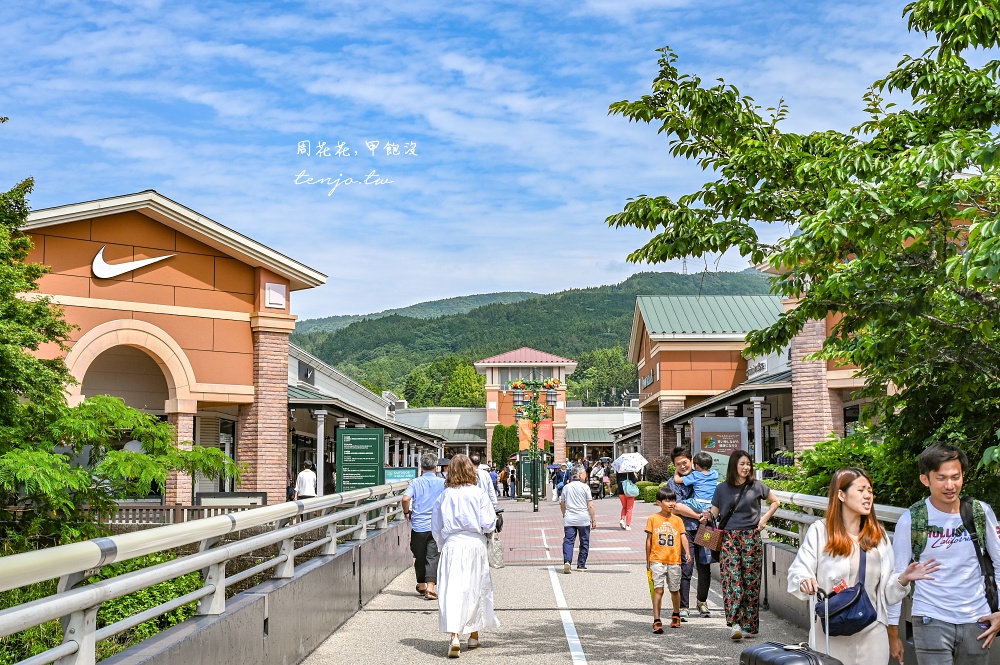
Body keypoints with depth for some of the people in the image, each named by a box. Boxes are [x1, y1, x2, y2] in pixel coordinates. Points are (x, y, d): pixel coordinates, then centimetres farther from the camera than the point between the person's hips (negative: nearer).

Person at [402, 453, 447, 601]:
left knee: (419, 557, 14)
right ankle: (431, 587, -14)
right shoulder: (442, 483, 0)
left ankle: (421, 586, 28)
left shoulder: (415, 482, -1)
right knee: (433, 557, -1)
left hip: (418, 526, 1)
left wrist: (406, 512, 1)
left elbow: (406, 498, -15)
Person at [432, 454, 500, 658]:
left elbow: (436, 527, 7)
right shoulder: (479, 494, -4)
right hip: (475, 544, 0)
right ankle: (474, 634, 28)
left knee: (452, 590, -4)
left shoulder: (444, 496, 1)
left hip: (451, 545, 0)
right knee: (476, 588, 15)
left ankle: (454, 636, -19)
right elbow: (488, 524, -7)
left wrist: (442, 546, 21)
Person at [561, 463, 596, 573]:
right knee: (584, 542, 12)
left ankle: (567, 561, -23)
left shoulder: (566, 487, 7)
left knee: (568, 541, -2)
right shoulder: (585, 487, -5)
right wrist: (593, 519, 2)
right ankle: (581, 565, 16)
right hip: (583, 519, -2)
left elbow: (562, 504, 14)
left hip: (569, 520, 3)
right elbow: (590, 505, -6)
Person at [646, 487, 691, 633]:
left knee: (675, 590, 14)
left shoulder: (677, 520, 6)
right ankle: (656, 621, -10)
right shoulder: (653, 519, 1)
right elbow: (648, 540, 5)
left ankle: (676, 615, 38)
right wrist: (648, 561, 6)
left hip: (674, 560, 2)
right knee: (658, 589, -11)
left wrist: (687, 552, -19)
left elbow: (683, 537, -1)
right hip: (657, 560, -2)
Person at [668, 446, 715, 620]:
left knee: (705, 568, 9)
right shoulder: (673, 483, 0)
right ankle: (683, 607, 0)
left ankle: (702, 601, 28)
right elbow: (676, 508, -10)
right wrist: (699, 515, -11)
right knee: (685, 569, -7)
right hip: (685, 530, -4)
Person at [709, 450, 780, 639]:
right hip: (729, 538, 0)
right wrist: (707, 517, -10)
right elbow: (714, 512, 12)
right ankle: (735, 623, -18)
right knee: (731, 579, -12)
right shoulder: (722, 488, 8)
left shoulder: (756, 486, 7)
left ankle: (750, 626, 10)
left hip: (751, 538, 0)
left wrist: (765, 518, 6)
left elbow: (775, 501, 19)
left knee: (751, 580, 2)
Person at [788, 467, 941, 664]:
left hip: (872, 632, 4)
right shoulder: (820, 531, -4)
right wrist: (805, 583, -29)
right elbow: (797, 572, -8)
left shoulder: (879, 535, 11)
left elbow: (886, 591, 10)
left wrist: (903, 579, -8)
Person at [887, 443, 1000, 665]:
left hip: (977, 620, 3)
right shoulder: (911, 520, -9)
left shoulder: (982, 513, -2)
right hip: (932, 621, -3)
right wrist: (893, 632, -2)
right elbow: (897, 577, -3)